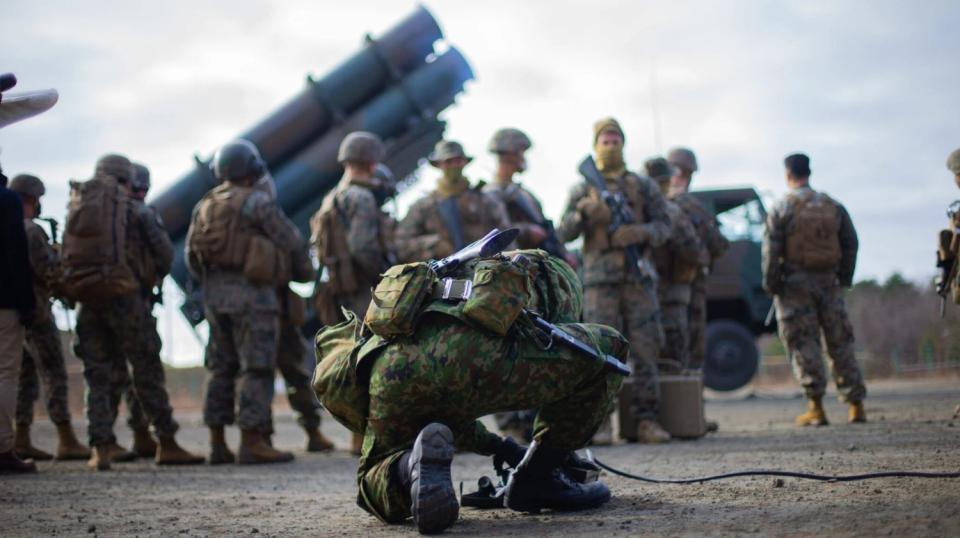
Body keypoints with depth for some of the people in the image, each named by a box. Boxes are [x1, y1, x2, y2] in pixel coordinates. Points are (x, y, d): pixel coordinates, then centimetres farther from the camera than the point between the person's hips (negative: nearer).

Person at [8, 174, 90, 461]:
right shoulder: (30, 230, -14)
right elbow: (48, 270, -19)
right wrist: (57, 253, 0)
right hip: (35, 310, -9)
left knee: (26, 376, 11)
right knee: (54, 375, -7)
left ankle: (22, 441, 9)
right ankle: (67, 442, -8)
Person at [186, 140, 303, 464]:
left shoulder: (204, 205, 11)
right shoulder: (257, 202, -9)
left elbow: (191, 257, 12)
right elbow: (291, 242, -7)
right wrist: (286, 227, 13)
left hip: (215, 294, 7)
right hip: (250, 292, -7)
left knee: (221, 368, 12)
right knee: (256, 368, -4)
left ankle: (217, 444, 13)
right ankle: (251, 442, -6)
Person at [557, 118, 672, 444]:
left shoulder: (644, 187, 14)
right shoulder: (582, 190, 11)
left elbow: (663, 226, 8)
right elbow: (564, 234, 2)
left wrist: (641, 232, -14)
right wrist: (582, 214, -18)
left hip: (638, 276, 1)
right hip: (600, 279, -1)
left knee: (645, 349, -2)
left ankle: (646, 421, 2)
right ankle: (599, 423, -2)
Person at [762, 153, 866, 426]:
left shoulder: (781, 209, -5)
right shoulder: (833, 206, 8)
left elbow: (771, 250, -8)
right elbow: (850, 243, 11)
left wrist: (771, 284, -1)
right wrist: (844, 278, 18)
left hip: (795, 283, -4)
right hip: (828, 281, 4)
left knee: (803, 344, 0)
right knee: (840, 343, 10)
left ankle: (816, 408, -5)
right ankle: (856, 405, 11)